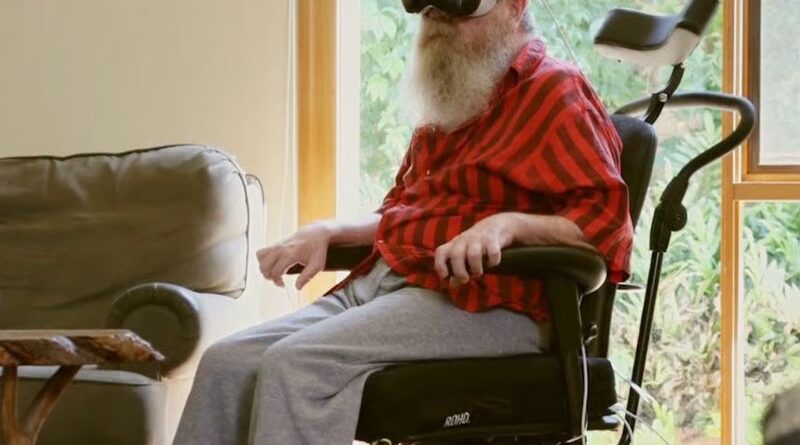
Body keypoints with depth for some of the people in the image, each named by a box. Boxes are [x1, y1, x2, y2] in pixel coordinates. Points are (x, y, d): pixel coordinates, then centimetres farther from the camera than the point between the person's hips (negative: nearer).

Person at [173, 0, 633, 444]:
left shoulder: (553, 92, -2)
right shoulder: (448, 97, 25)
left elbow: (606, 216, -13)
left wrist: (507, 223, -29)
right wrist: (326, 233, 14)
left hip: (479, 301, -9)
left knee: (296, 363, -29)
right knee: (227, 362, -11)